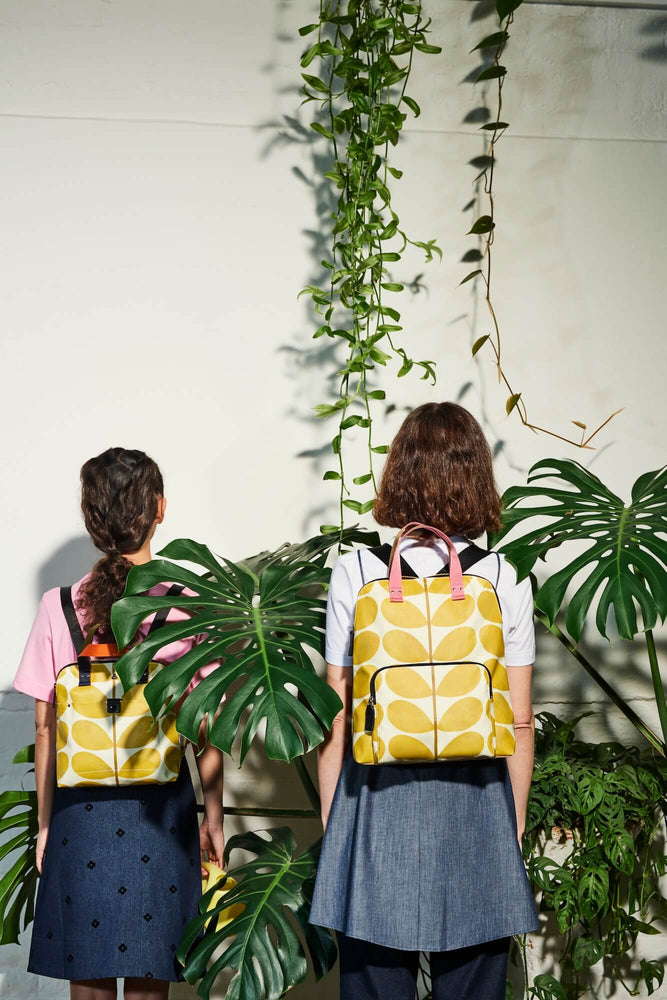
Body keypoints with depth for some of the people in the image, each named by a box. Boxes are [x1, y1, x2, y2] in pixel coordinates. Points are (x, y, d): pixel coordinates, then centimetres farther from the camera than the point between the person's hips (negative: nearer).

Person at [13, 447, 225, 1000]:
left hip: (81, 808, 1)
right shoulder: (189, 604, -7)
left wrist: (45, 823, 11)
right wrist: (213, 815, 9)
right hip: (162, 807, -1)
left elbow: (46, 731, 1)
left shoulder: (59, 607, -4)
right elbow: (207, 730, -2)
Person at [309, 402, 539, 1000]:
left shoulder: (356, 572, -4)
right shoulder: (506, 577, -3)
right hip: (477, 800, 1)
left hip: (378, 796, 0)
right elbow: (520, 723, 0)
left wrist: (330, 819, 7)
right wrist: (515, 825, 12)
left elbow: (335, 715, -2)